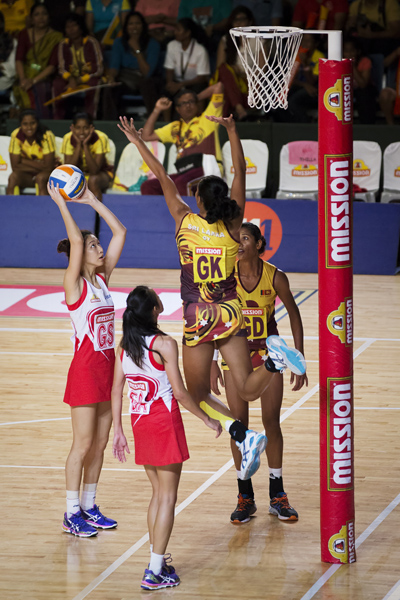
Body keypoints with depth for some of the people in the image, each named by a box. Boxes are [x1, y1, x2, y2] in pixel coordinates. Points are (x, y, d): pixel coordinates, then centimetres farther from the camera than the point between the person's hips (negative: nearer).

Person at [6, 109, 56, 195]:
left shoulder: (47, 136, -19)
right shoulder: (16, 135, -12)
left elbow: (48, 167, -20)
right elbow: (15, 166, -14)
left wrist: (25, 161, -17)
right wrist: (37, 163, -19)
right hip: (27, 175, 2)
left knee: (40, 178, -34)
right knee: (13, 177, -28)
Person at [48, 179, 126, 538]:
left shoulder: (103, 278, 8)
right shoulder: (74, 284, -10)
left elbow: (120, 232, 7)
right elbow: (75, 241, -24)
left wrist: (91, 200, 4)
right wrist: (62, 204, -19)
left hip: (107, 366, 7)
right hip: (85, 367, -7)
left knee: (100, 443, 11)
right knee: (83, 444, -3)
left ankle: (89, 506, 20)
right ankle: (72, 514, 4)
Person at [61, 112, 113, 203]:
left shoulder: (101, 138, -24)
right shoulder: (68, 139, -17)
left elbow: (94, 171, -30)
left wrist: (85, 145, -35)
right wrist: (78, 145, -30)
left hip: (101, 173, -2)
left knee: (93, 180, -36)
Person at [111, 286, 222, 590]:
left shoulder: (124, 345, 2)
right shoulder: (164, 344, -16)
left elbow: (116, 390, 6)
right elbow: (180, 393, -15)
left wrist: (119, 431, 14)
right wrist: (208, 420, -3)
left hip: (140, 422, 6)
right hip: (165, 421, -6)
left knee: (158, 493, 19)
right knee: (168, 497, 1)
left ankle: (157, 563, 21)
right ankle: (155, 572, -1)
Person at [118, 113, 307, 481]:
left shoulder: (185, 222, -7)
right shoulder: (233, 226, -3)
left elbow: (163, 178, 1)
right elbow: (240, 172, -1)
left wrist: (138, 142, 9)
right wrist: (232, 131, -6)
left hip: (199, 318, -2)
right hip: (230, 314, 2)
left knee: (199, 395, 6)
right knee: (248, 390, 0)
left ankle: (243, 436, -18)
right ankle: (275, 360, -32)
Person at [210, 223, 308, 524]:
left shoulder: (275, 277, -13)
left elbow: (294, 316, 0)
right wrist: (212, 363, -3)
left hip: (268, 354, 0)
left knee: (271, 422, 3)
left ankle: (277, 495, 16)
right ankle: (245, 497, 11)